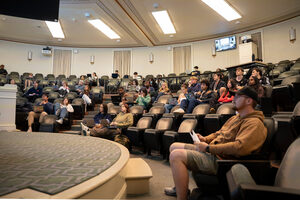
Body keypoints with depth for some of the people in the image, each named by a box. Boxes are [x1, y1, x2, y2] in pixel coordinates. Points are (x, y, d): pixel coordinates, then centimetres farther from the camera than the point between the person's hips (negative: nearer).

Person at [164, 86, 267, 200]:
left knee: (176, 155, -26)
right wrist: (205, 139, 7)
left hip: (220, 160, -10)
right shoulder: (235, 118, 20)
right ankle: (180, 187, 22)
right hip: (212, 152, 10)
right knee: (174, 147, 12)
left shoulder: (255, 123, -12)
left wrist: (208, 148, -22)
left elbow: (240, 147, -27)